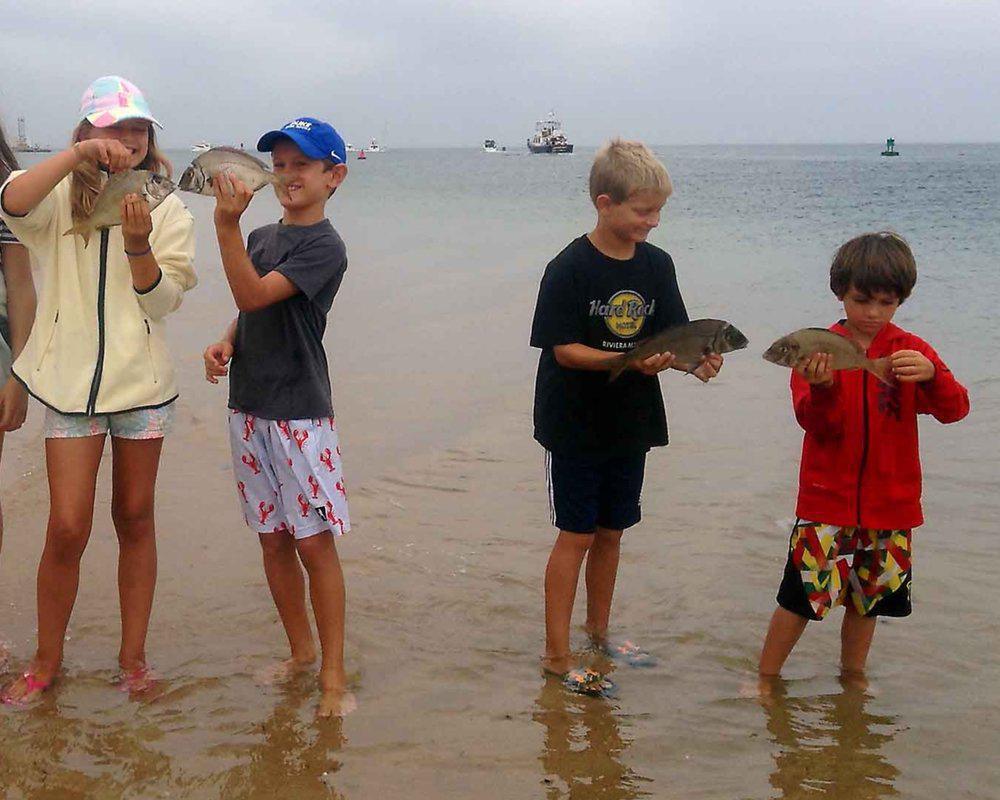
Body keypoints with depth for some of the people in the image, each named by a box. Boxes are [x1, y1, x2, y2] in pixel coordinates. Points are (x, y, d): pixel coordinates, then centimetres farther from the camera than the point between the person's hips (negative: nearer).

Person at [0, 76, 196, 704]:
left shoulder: (167, 210, 4)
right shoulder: (62, 199, 1)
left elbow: (161, 301, -5)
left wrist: (138, 245, -22)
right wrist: (80, 154, -30)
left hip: (143, 383, 1)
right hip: (71, 381, -1)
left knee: (135, 518, 9)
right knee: (68, 529, -4)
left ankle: (134, 653, 22)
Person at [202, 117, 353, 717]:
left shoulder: (325, 247, -11)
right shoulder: (262, 238, 12)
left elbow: (254, 295, -22)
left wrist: (227, 225, -32)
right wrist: (225, 345, 1)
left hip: (300, 413, -7)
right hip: (250, 407, 7)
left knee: (314, 541, -5)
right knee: (273, 539, 13)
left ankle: (334, 676, 2)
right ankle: (301, 651, 27)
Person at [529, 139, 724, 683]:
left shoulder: (656, 265, 1)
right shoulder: (570, 269, -16)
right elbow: (564, 350, -18)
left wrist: (696, 360, -20)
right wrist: (630, 360, -30)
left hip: (630, 425, 5)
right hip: (576, 427, -5)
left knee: (610, 532, 16)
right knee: (576, 536, 0)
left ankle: (599, 631, 34)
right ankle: (557, 654, 10)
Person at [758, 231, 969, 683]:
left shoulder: (911, 352, 0)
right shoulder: (820, 349, -5)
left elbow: (954, 409, -11)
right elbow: (818, 425, -12)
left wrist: (931, 374, -32)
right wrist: (822, 389, -34)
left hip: (890, 504, 2)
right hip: (827, 498, -2)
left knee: (867, 598, 15)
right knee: (802, 594, -2)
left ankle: (852, 678, 35)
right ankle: (766, 678, 15)